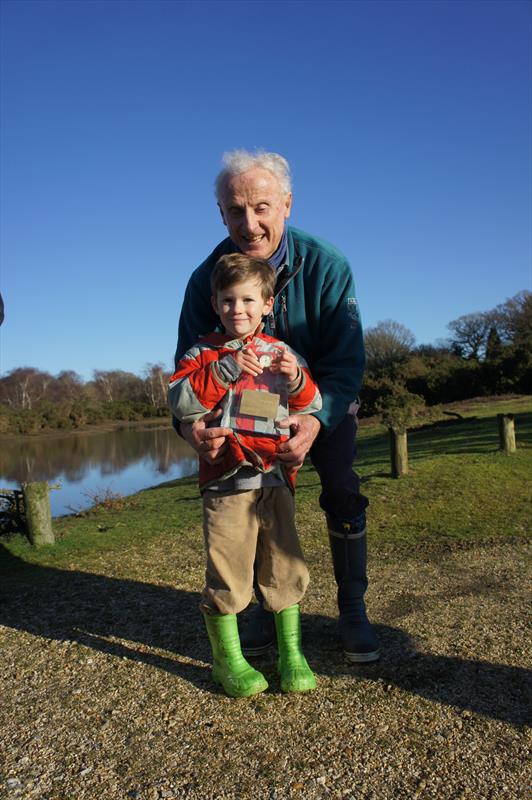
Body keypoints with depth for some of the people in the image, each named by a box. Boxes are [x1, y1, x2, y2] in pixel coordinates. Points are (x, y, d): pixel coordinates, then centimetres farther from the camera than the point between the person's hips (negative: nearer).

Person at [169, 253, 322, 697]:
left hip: (275, 479, 2)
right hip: (225, 481, -2)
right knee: (227, 571, 4)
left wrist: (298, 379, -12)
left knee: (285, 567, 9)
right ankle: (228, 659, 23)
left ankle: (292, 653, 26)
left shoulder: (281, 352, 11)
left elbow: (311, 407, 10)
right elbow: (180, 401, -10)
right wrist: (226, 370, -20)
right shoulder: (205, 352, 4)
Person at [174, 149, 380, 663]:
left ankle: (352, 610, 8)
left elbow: (346, 361, -28)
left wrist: (317, 420, -48)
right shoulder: (207, 279, -21)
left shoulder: (326, 266, -27)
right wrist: (190, 424, -43)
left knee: (342, 493, -10)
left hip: (326, 399, -1)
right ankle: (269, 606, 19)